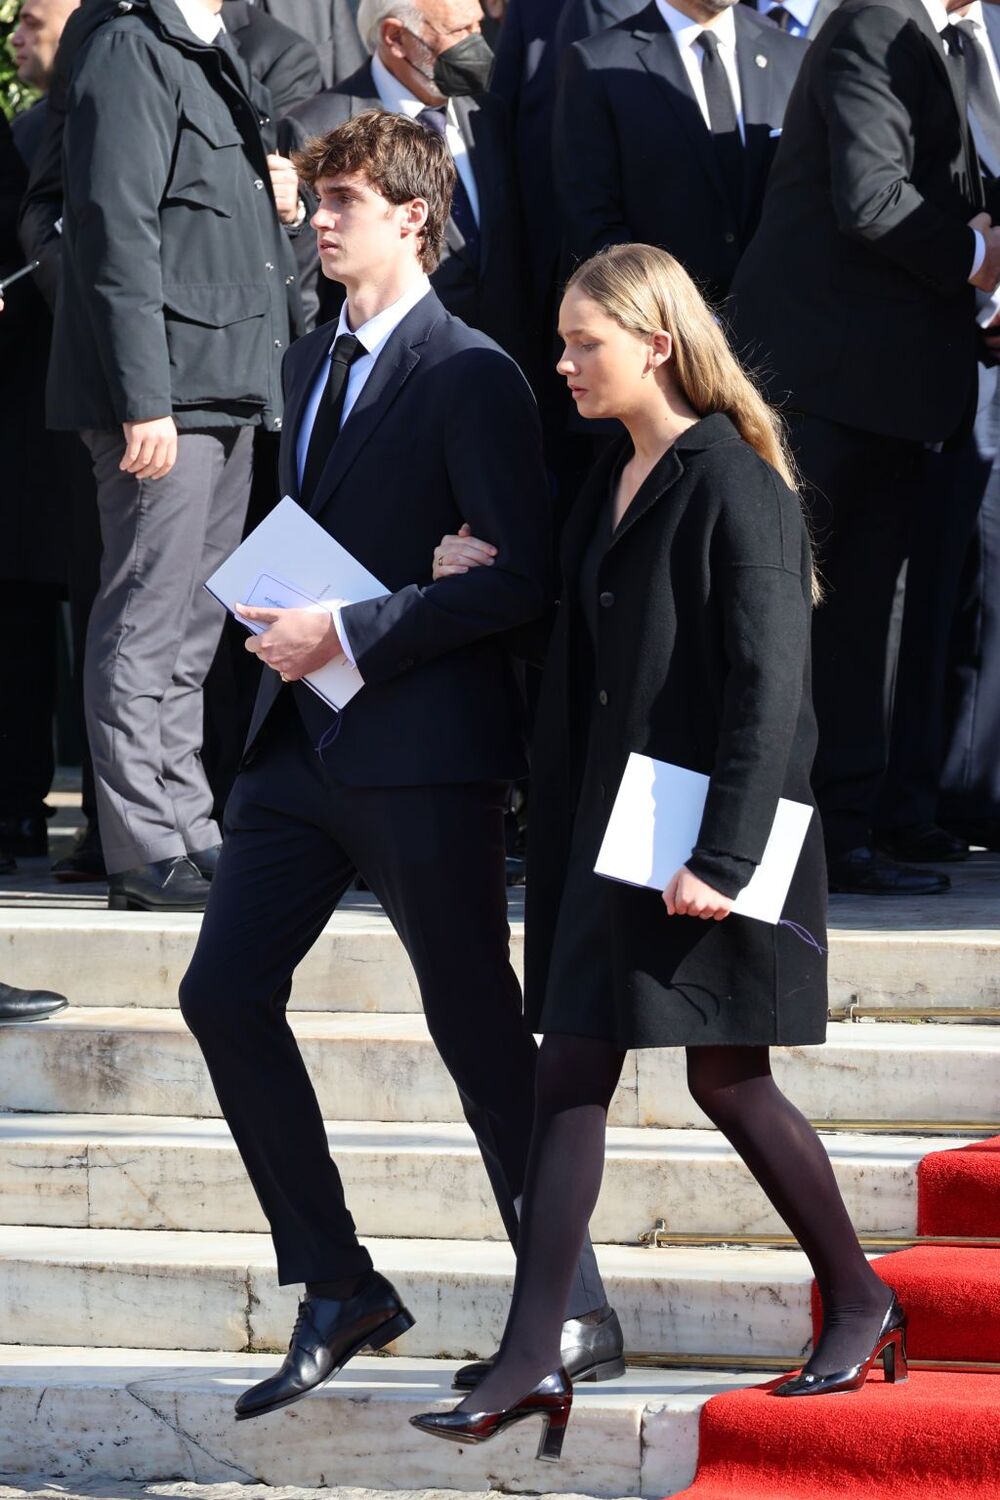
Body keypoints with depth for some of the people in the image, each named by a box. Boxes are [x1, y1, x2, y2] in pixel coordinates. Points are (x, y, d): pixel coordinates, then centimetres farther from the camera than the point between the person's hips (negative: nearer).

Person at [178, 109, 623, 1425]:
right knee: (226, 989, -1)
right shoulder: (308, 366, 16)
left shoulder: (470, 377, -10)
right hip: (304, 743, 8)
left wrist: (351, 633, -19)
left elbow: (519, 578, -15)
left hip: (422, 747, -8)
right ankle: (337, 1290, 8)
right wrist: (279, 621, 2)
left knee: (480, 1031, -1)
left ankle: (577, 1316, 10)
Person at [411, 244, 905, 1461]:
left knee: (726, 1077, 1)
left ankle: (859, 1302, 21)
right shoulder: (612, 480, 11)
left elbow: (768, 687, -19)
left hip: (706, 826, -8)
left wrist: (722, 857, -22)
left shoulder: (735, 488, -15)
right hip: (606, 821, 8)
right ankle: (531, 1362, 0)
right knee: (572, 1078, 2)